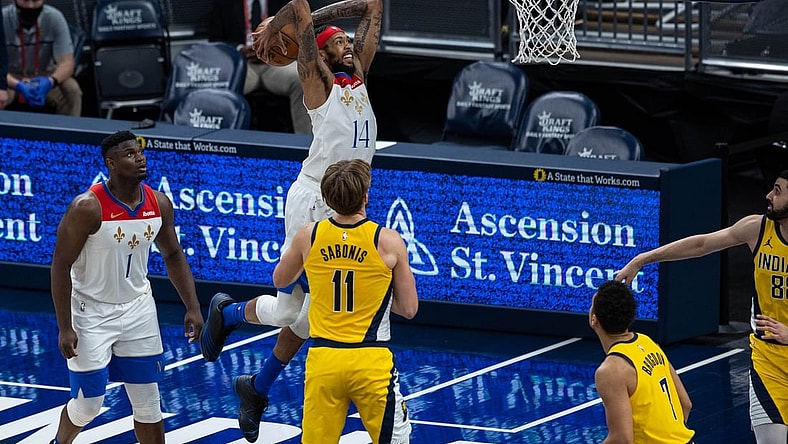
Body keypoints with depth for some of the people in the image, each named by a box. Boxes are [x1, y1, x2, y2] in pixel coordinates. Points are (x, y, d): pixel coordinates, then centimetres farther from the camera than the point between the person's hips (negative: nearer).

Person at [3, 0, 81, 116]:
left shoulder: (54, 18, -13)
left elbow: (66, 62, -14)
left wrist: (50, 81, -37)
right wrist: (19, 86, -42)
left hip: (44, 79, 1)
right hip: (11, 78, -1)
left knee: (72, 89, -27)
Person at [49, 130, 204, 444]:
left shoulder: (159, 204, -6)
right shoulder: (88, 207, -22)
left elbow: (173, 256, 9)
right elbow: (61, 265, -17)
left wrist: (192, 308, 1)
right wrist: (65, 328, -19)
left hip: (138, 309, 5)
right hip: (92, 311, -5)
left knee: (148, 403, 6)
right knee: (88, 403, 1)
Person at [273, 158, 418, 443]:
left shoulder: (309, 237, -1)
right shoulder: (389, 242, -8)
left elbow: (280, 280, 19)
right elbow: (409, 309, 0)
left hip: (322, 359, 3)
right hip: (370, 360, -2)